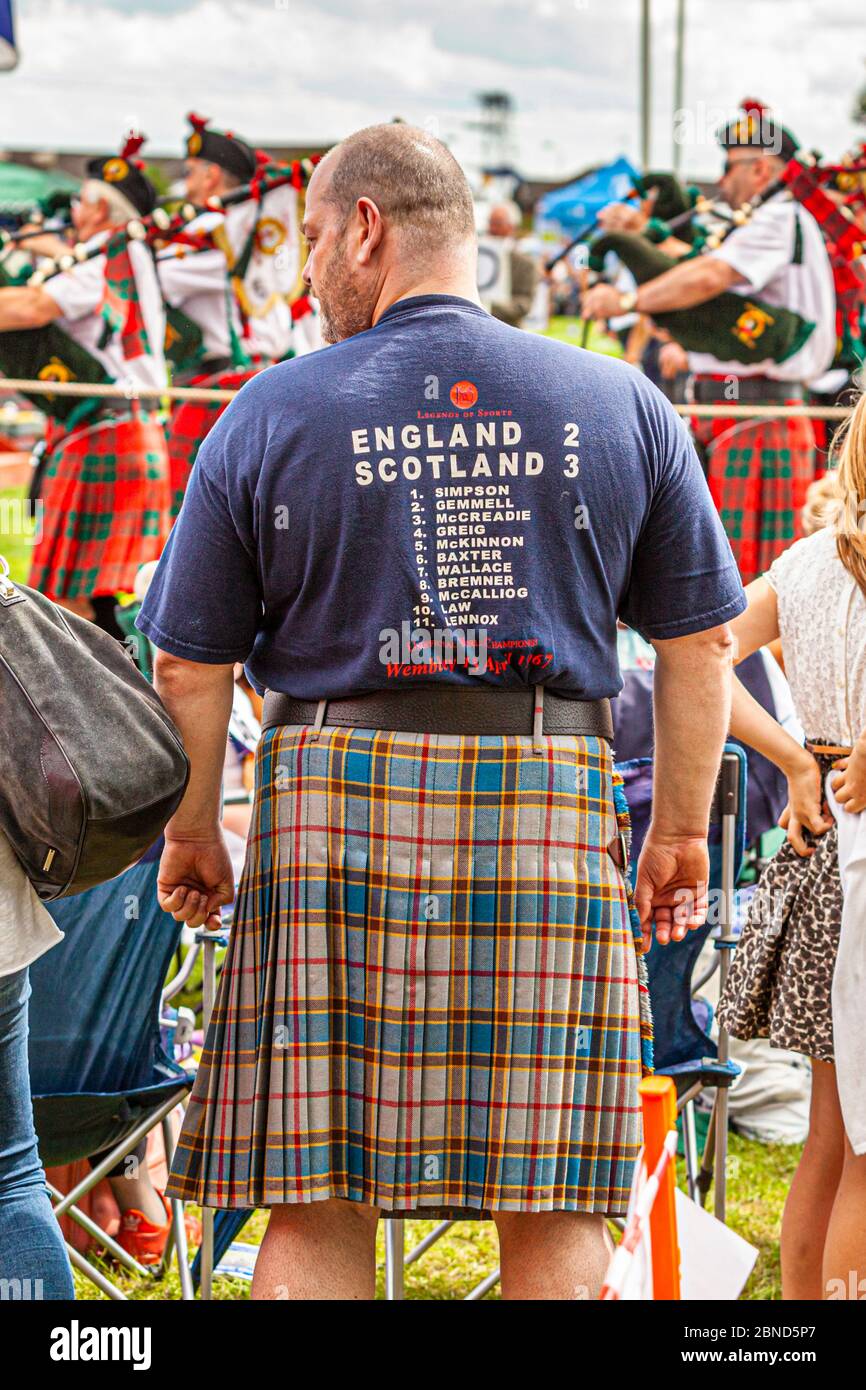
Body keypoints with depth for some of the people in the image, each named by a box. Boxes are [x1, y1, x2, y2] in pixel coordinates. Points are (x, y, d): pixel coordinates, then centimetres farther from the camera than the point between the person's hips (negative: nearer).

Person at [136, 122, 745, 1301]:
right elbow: (699, 639, 8)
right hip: (554, 806, 1)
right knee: (555, 1204, 6)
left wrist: (192, 831, 16)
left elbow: (190, 666, 4)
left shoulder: (271, 416, 2)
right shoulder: (620, 405, 6)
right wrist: (682, 829, 16)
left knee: (314, 1199, 3)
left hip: (335, 805, -1)